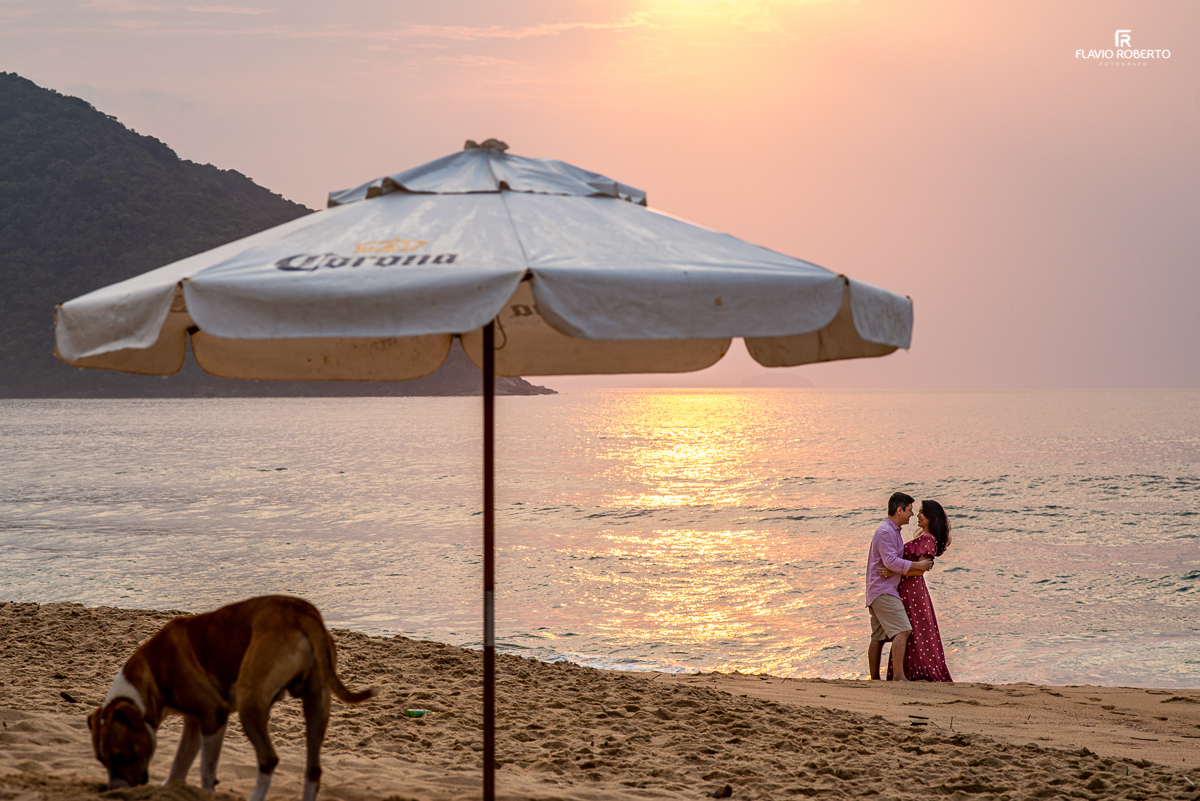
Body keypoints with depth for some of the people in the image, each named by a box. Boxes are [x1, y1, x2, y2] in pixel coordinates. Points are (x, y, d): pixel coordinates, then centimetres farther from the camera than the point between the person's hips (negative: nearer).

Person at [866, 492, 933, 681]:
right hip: (883, 590, -11)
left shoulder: (893, 531, 21)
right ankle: (898, 675, -24)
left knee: (879, 637, 10)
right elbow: (891, 562, -20)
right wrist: (918, 565, -13)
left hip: (878, 592, 11)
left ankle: (874, 679, 11)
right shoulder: (885, 531, -13)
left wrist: (923, 562, 18)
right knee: (902, 630, -17)